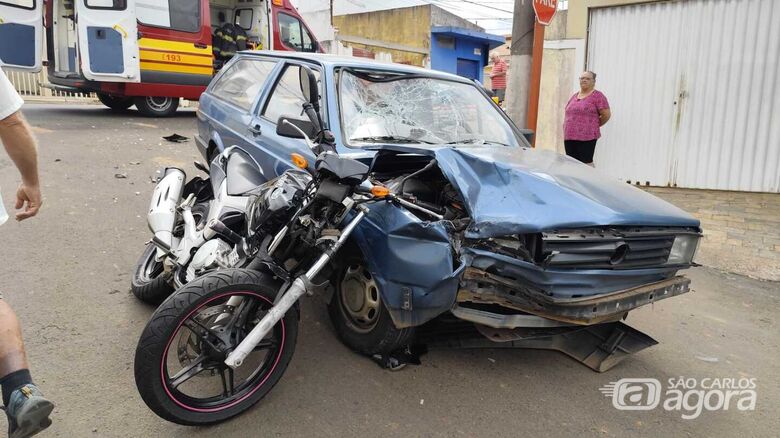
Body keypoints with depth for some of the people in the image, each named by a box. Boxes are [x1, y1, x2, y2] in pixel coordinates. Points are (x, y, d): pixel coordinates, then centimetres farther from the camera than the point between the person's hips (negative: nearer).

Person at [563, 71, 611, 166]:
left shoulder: (597, 96, -2)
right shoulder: (575, 96, 19)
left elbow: (606, 115, -4)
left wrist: (594, 125, 7)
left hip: (586, 137, -7)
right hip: (569, 137, 7)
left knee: (586, 163, -9)